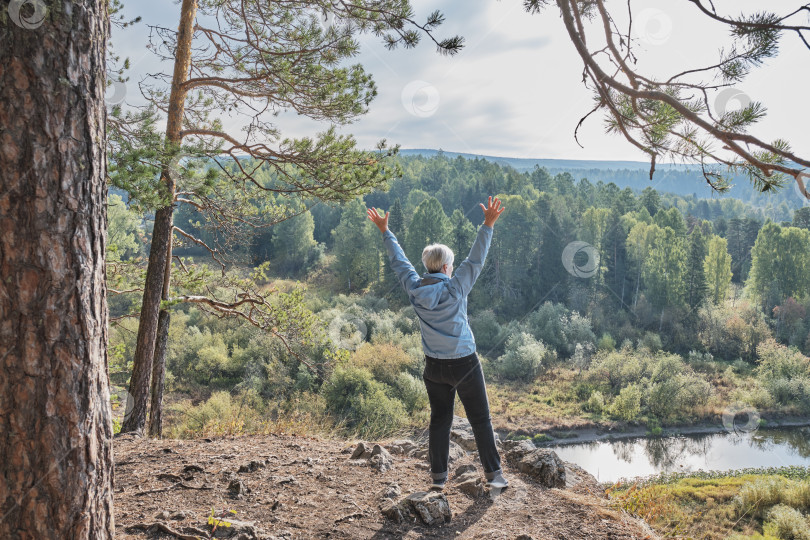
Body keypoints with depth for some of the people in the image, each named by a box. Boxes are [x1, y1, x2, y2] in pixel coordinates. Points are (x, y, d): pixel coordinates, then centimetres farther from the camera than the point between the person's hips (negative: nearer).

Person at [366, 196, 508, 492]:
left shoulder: (415, 289, -4)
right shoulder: (456, 288, -15)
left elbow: (399, 261, 8)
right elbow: (476, 259, -14)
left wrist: (385, 231, 18)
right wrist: (488, 224, -14)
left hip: (434, 367, 4)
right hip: (464, 364, -4)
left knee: (439, 420, 12)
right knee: (481, 420, 7)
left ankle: (438, 476, 15)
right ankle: (494, 474, 12)